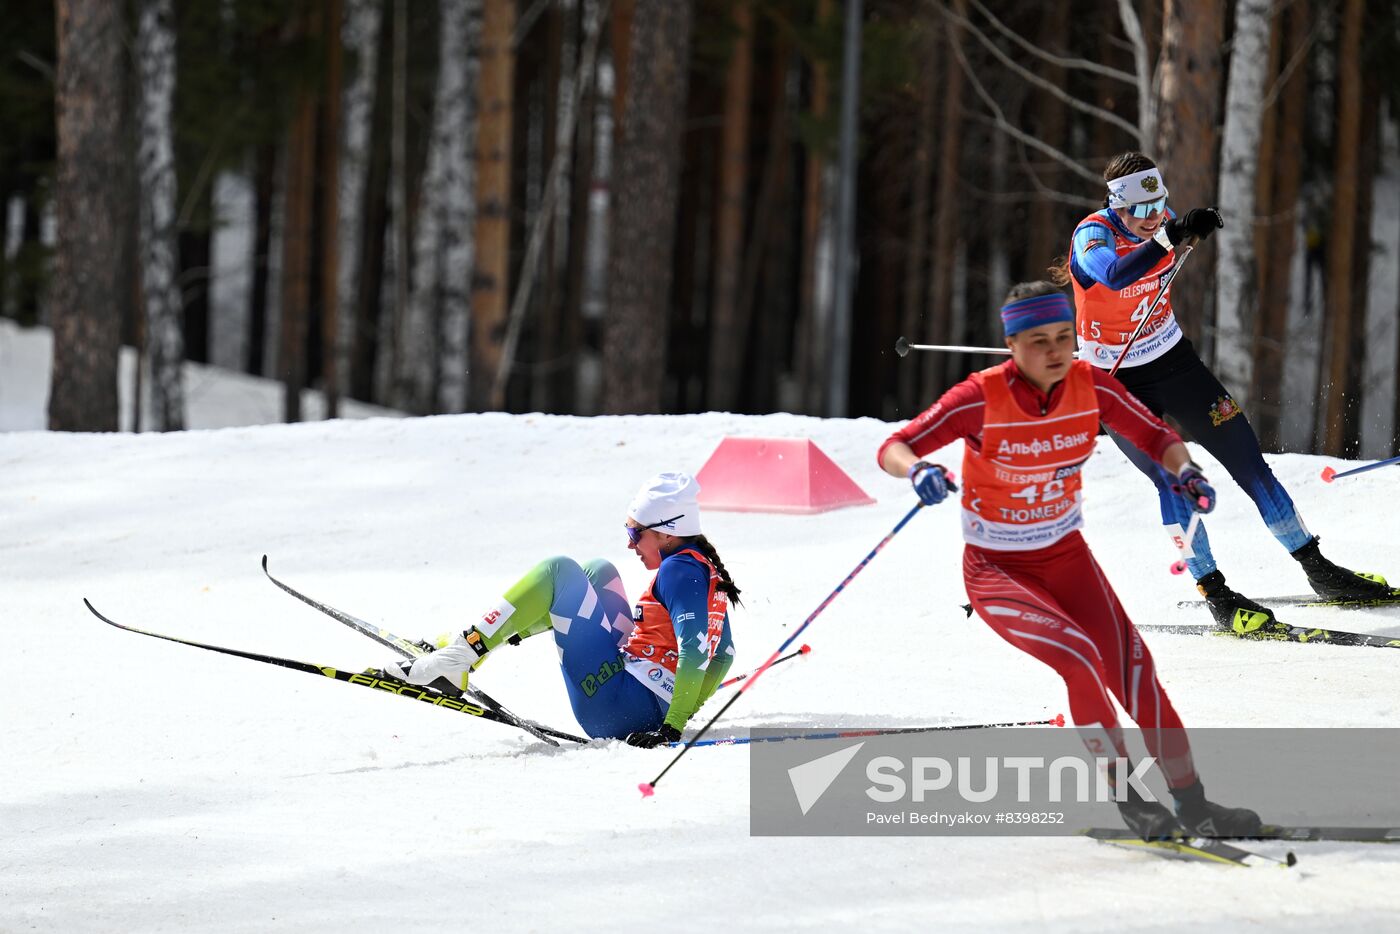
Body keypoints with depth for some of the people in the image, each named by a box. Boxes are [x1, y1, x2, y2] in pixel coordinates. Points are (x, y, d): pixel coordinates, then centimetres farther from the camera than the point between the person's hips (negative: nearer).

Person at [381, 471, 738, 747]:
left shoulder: (679, 571, -13)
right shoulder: (706, 570, 14)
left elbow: (694, 650, -24)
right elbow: (723, 651, 20)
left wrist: (672, 729, -28)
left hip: (616, 710, -10)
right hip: (651, 712, 10)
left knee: (558, 571, -5)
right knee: (598, 571, 22)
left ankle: (463, 651, -12)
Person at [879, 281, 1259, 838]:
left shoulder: (1089, 387, -10)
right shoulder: (983, 399, -21)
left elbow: (1155, 437, 2)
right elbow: (893, 448, -21)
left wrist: (1183, 469, -20)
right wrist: (918, 469, -45)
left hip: (1066, 557, 4)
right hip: (997, 570, -4)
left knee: (1131, 666, -14)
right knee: (1080, 657, -26)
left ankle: (1192, 806, -8)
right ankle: (1127, 798, -12)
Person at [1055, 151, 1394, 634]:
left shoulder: (1161, 222, -7)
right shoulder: (1094, 235, -25)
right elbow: (1115, 275, -49)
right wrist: (1174, 234, -54)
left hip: (1173, 358, 5)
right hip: (1119, 379, -5)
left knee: (1249, 462, 4)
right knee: (1172, 477, -19)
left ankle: (1318, 570, 13)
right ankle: (1216, 596, -12)